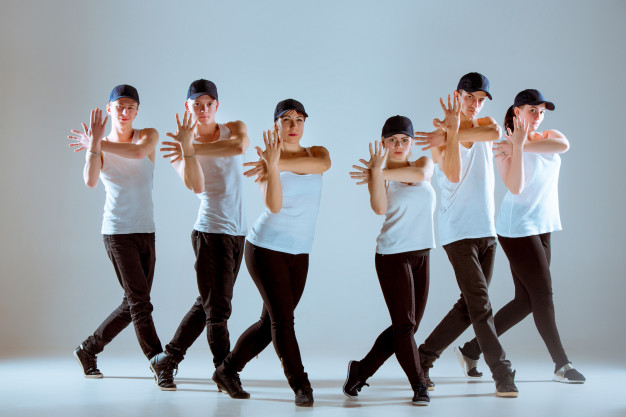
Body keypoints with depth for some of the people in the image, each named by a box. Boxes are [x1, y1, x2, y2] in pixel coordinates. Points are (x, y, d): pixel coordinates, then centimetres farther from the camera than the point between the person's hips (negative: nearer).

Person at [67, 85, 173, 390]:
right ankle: (160, 367, -5)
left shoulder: (149, 136, 2)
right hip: (118, 232, -4)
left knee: (133, 305, 11)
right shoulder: (97, 148, 0)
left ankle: (88, 350, 28)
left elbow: (137, 152, -23)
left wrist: (98, 143, -16)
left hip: (146, 232, 4)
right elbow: (90, 182, -20)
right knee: (139, 303, -10)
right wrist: (94, 143, -29)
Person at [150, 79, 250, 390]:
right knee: (218, 308, -3)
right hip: (210, 230, -5)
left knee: (208, 303, 14)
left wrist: (196, 148, -23)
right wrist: (188, 148, -31)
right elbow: (196, 186, -21)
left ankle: (168, 358, 28)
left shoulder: (234, 129, 6)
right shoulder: (181, 148, -2)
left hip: (237, 232, 5)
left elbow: (239, 146, -21)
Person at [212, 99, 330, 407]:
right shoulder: (267, 163, -7)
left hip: (299, 253, 5)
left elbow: (323, 164, -24)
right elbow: (274, 205, -24)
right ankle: (301, 387, 3)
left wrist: (280, 164, -38)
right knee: (283, 319, -9)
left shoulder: (316, 152, 3)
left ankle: (227, 371, 25)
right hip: (266, 247, -5)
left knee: (270, 323, 10)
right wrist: (272, 165, -39)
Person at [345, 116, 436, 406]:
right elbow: (380, 208, -21)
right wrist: (377, 172, -32)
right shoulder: (378, 176, -1)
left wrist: (383, 173, -16)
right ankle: (419, 385, 4)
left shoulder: (424, 162, 9)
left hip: (422, 254, 5)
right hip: (393, 255, -5)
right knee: (404, 325, -9)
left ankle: (361, 369, 22)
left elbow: (420, 174, -17)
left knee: (407, 327, 9)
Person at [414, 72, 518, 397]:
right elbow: (454, 175, -18)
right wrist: (451, 132, -20)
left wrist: (452, 132, -21)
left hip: (487, 230, 6)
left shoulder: (485, 124, 12)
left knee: (469, 306, 7)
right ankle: (502, 374, -3)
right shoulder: (440, 137, -1)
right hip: (458, 232, -6)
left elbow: (495, 133, -15)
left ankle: (422, 358, 18)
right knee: (480, 304, -11)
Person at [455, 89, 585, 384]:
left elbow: (564, 145, -15)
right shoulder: (505, 147, -7)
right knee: (543, 295, -4)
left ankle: (471, 350, 15)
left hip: (541, 227, 7)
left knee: (526, 300, 7)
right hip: (517, 228, -7)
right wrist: (518, 145, -25)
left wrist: (521, 145, -21)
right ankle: (562, 365, 8)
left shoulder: (548, 136, 10)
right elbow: (515, 187, -21)